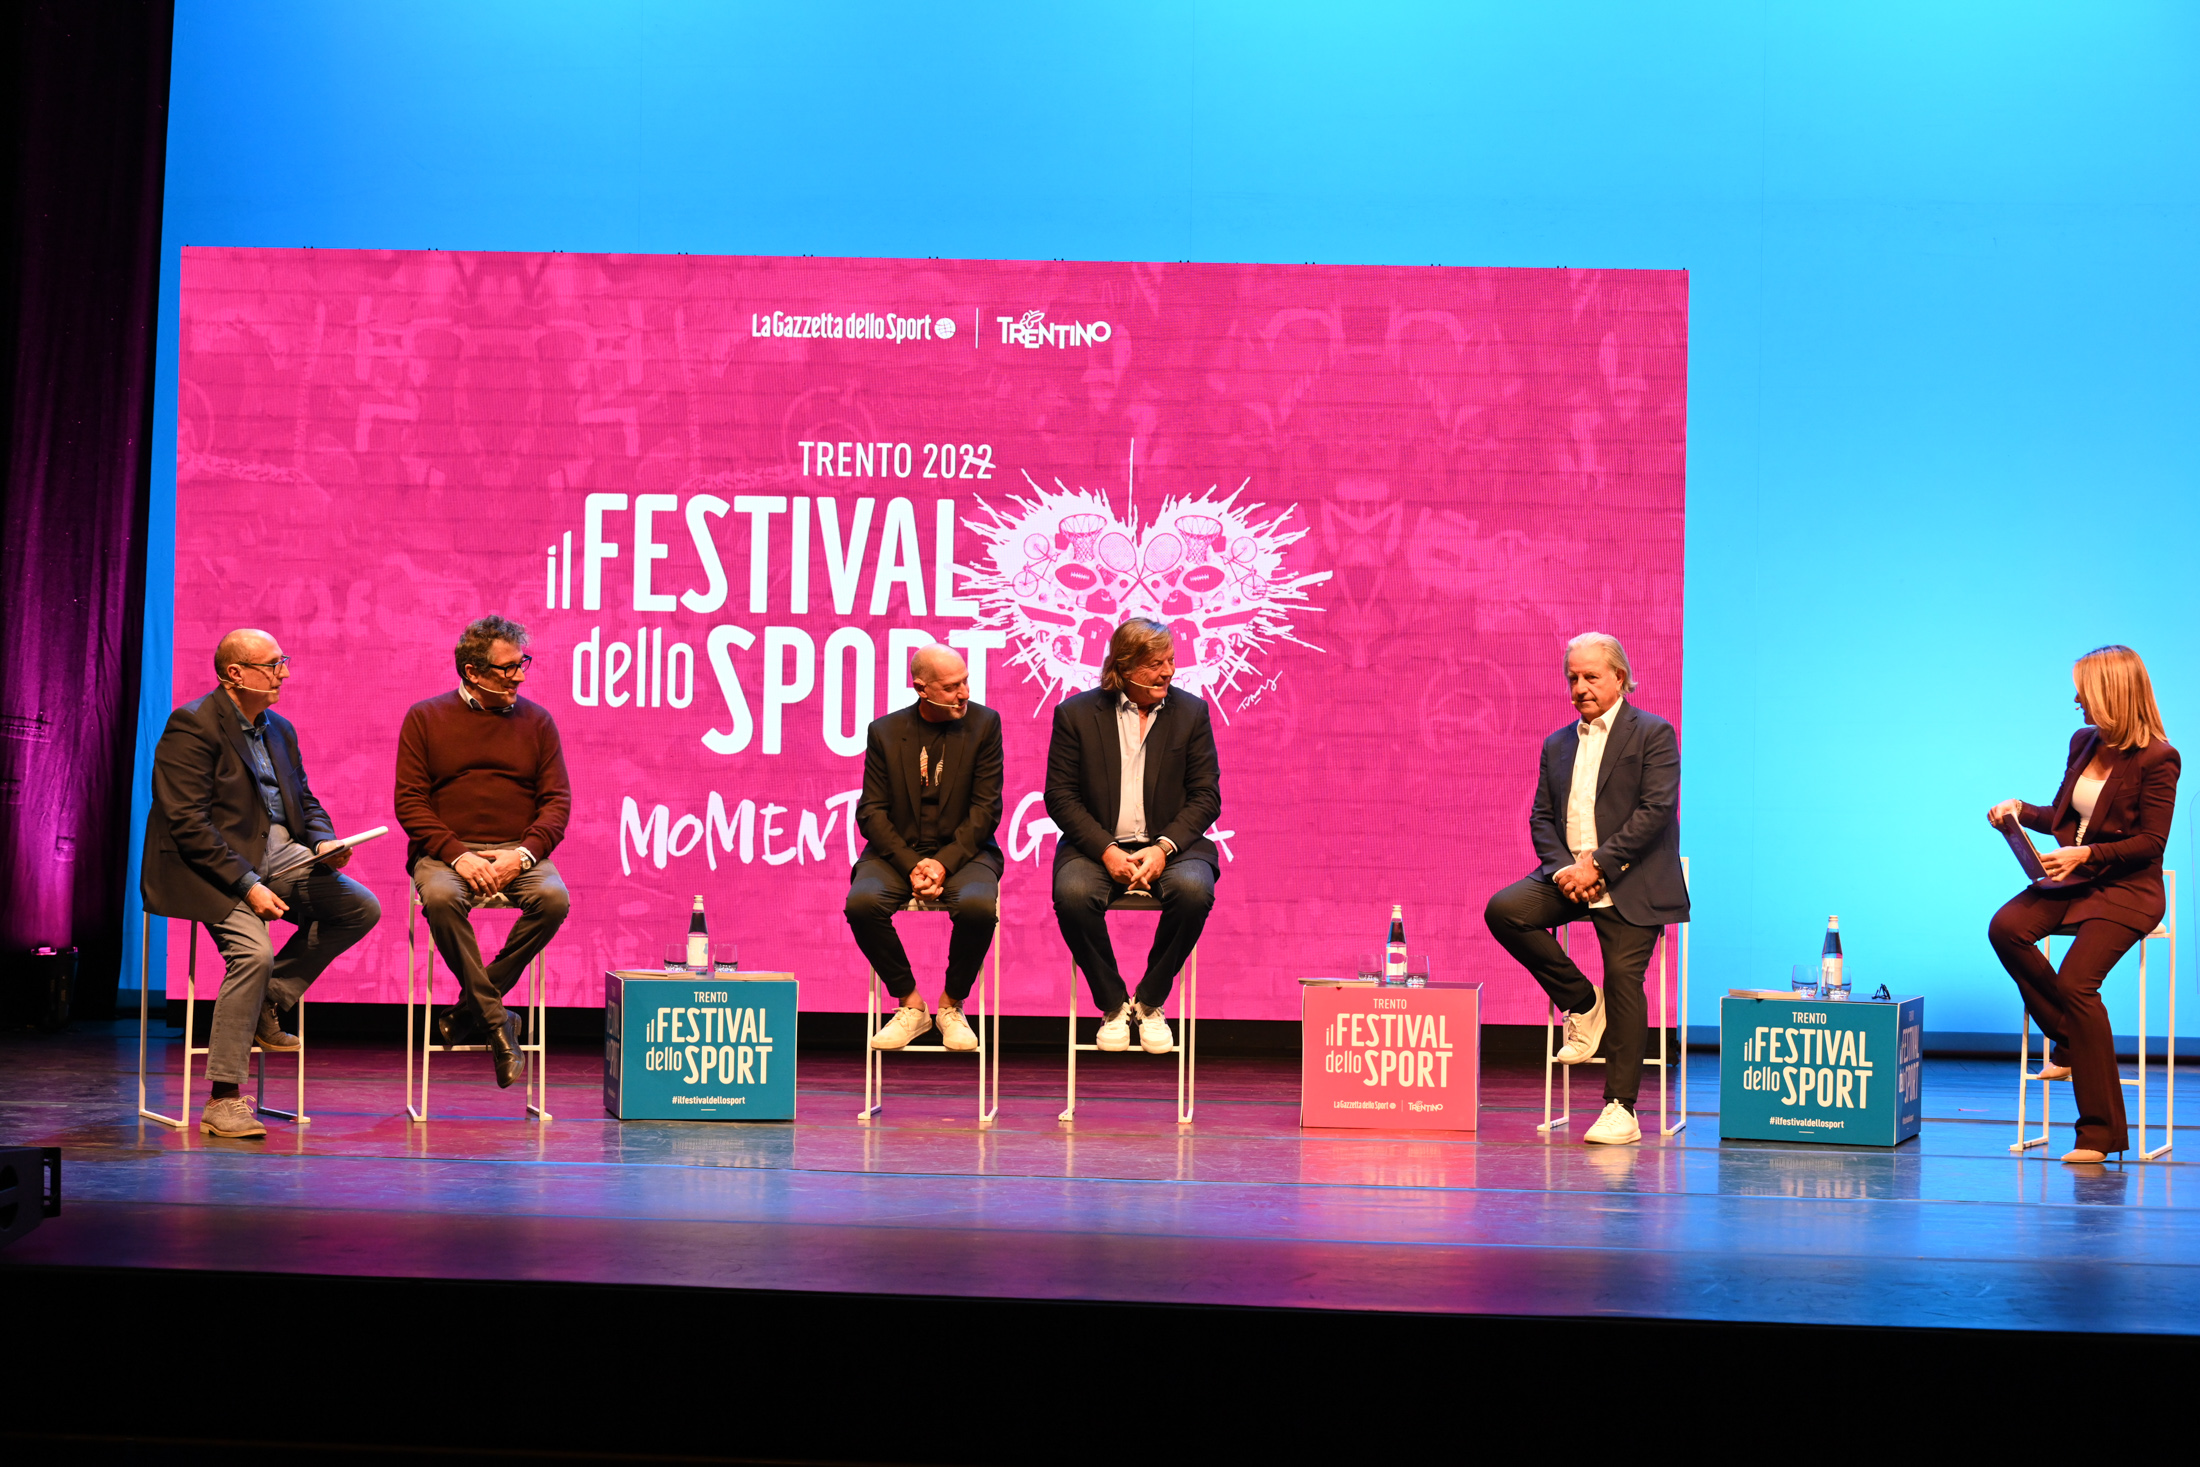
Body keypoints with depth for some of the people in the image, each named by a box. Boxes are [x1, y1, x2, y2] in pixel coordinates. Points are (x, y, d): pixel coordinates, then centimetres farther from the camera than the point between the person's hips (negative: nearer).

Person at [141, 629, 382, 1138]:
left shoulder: (280, 729, 15)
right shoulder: (192, 725, -11)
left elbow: (305, 801, 21)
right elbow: (188, 823, -17)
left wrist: (323, 842, -3)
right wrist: (247, 885, -23)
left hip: (279, 855, 8)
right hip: (215, 866, -8)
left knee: (362, 908, -6)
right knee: (254, 953, -28)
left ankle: (267, 1003, 5)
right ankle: (222, 1100, -21)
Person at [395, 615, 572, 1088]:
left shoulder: (535, 720, 11)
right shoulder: (425, 718, 6)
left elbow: (557, 801, 5)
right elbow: (410, 801, -1)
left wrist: (524, 854, -14)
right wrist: (457, 855, -16)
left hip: (517, 852, 2)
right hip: (446, 851, -2)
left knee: (553, 899, -30)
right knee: (441, 898, -36)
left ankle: (471, 1010, -17)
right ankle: (495, 1021, -24)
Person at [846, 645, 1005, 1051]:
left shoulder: (984, 723, 0)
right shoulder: (885, 731, 3)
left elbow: (986, 808, -4)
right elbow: (871, 811, 0)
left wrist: (944, 863, -16)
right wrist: (911, 865, -16)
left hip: (962, 851, -1)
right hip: (898, 851, 1)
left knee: (978, 906, -33)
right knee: (862, 902, -29)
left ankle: (952, 1005, -6)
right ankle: (910, 1005, -8)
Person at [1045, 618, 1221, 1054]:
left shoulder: (1191, 712, 7)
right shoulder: (1076, 714, 3)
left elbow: (1205, 795, 3)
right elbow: (1060, 796, -1)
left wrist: (1164, 848, -14)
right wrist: (1107, 851, -15)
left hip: (1169, 845, 1)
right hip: (1098, 846, -1)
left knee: (1193, 890, -32)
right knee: (1072, 894, -33)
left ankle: (1150, 1002, -10)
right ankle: (1113, 1005, -11)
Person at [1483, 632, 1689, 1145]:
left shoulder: (1653, 734, -1)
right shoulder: (1557, 745, 17)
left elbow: (1655, 809, -11)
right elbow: (1541, 818, 12)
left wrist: (1598, 865, -17)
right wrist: (1563, 869, -9)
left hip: (1629, 883, -5)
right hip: (1570, 875, 5)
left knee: (1623, 978, -13)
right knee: (1503, 911, -18)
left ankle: (1621, 1111, -8)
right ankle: (1582, 1003, -1)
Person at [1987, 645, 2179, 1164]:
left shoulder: (2156, 760, -11)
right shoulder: (2084, 743, 10)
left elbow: (2151, 842, -12)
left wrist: (2087, 854, -22)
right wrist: (2021, 810, 3)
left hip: (2129, 887, -7)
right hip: (2075, 878, 7)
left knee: (2076, 980, -24)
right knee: (2006, 927, -22)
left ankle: (2101, 1131, -15)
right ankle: (2070, 1044, -7)